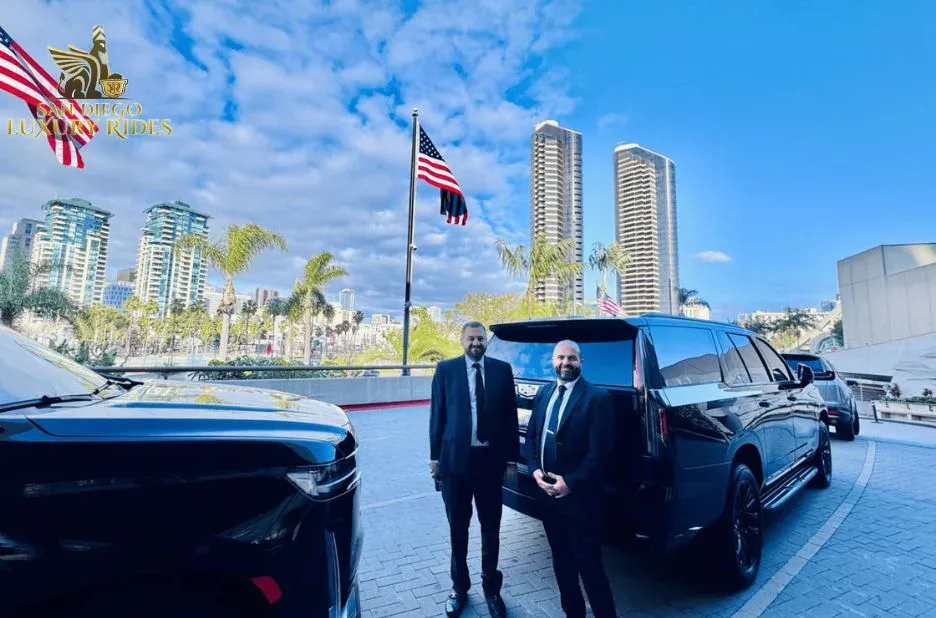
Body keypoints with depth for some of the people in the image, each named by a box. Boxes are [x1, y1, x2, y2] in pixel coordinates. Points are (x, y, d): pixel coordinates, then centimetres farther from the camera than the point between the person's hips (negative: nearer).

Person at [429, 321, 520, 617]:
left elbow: (510, 415, 1)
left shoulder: (502, 369, -1)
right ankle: (459, 587, 38)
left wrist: (512, 458, 1)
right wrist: (435, 457, 0)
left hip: (491, 458, 1)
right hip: (456, 457, 0)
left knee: (491, 526, 16)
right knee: (458, 527, 16)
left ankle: (491, 587, 37)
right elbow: (437, 414, -1)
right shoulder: (446, 369, -3)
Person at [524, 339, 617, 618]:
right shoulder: (544, 393, 6)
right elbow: (531, 436, 9)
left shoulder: (597, 397, -12)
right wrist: (535, 470, -6)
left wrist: (570, 482, -18)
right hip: (547, 492, 6)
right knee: (561, 560, 21)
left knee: (589, 565, 5)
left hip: (580, 496, -6)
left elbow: (600, 451, -16)